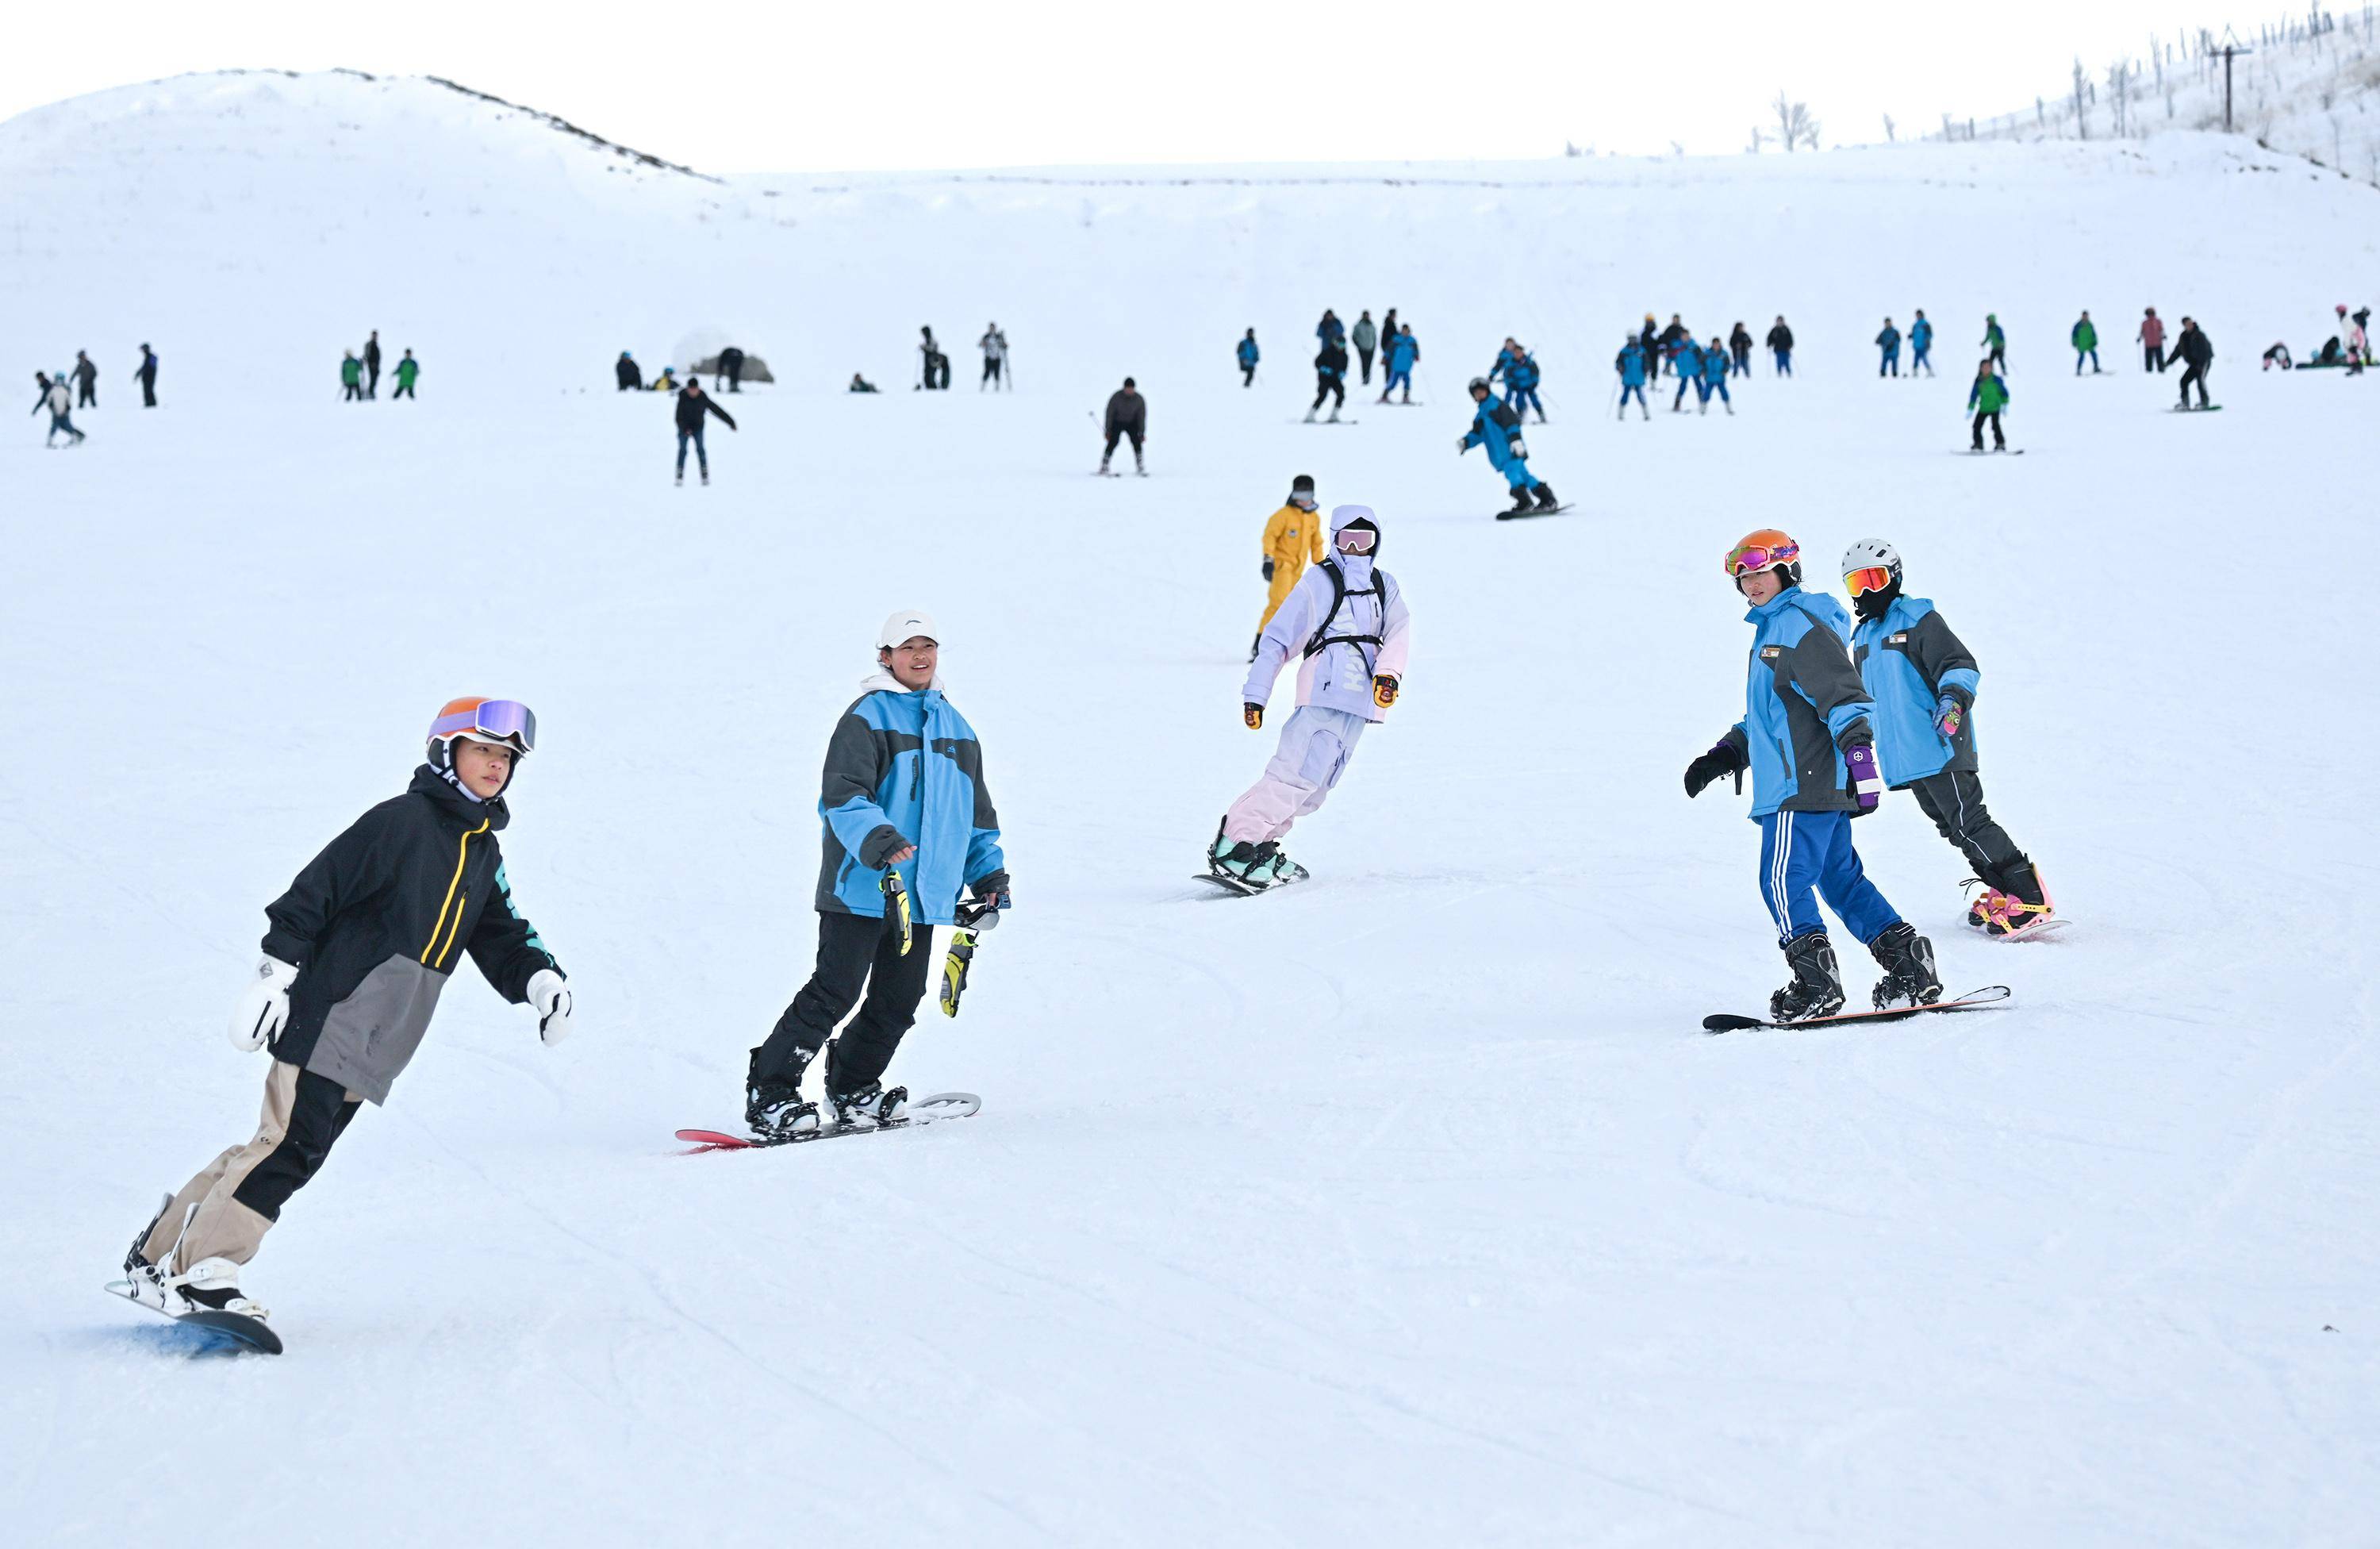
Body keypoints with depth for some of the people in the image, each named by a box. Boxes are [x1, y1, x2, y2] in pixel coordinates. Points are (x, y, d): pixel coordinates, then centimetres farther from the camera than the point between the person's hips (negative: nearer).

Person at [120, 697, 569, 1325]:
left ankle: (160, 1255, 17)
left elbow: (502, 938, 20)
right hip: (330, 1014, -8)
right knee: (289, 1144, -15)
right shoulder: (401, 821, -8)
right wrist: (274, 974, -16)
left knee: (289, 1150, 8)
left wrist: (541, 978, -1)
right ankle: (197, 1271, -11)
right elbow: (315, 892, -11)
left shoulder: (483, 855, 18)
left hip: (377, 1048, 8)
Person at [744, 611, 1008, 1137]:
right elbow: (843, 796, -17)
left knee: (898, 1001, 8)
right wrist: (874, 838, -34)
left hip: (923, 894, 7)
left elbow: (976, 810, 28)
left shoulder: (954, 726, 18)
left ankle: (852, 1090, 25)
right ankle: (768, 1093, -5)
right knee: (834, 992, -11)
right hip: (862, 886, -7)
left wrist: (988, 872, 21)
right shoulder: (866, 718, -5)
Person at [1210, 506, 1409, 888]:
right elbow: (1277, 639, 0)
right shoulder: (1318, 582, 2)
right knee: (1299, 774, -18)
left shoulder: (1385, 586, 19)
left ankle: (1259, 843, 12)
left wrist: (1389, 673, -16)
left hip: (1360, 701, 6)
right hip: (1324, 693, -6)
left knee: (1316, 786, 5)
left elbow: (1398, 632, 4)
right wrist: (1255, 695, -5)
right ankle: (1234, 848, -19)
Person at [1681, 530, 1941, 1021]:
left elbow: (1844, 695, -21)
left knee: (1784, 881, -11)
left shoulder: (1803, 626, -11)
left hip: (1803, 786, -11)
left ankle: (1817, 984, -11)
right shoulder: (1773, 628, 23)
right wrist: (1727, 753, 27)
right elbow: (1769, 713, 34)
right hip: (1821, 785, 11)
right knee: (1841, 878, 12)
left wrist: (1860, 754, -31)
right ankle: (1910, 968, 12)